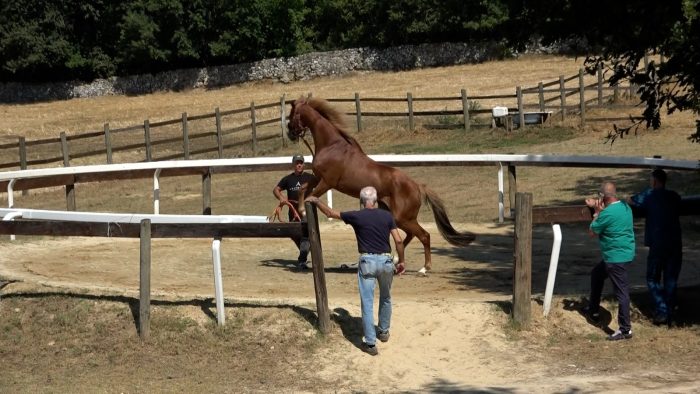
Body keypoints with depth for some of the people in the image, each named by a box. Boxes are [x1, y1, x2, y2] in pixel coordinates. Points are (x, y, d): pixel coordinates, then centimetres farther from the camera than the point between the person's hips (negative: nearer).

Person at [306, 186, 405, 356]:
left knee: (367, 303, -2)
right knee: (386, 298, 26)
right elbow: (398, 241, 1)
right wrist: (401, 261, 13)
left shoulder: (356, 216, -2)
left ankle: (370, 343, -5)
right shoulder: (387, 216, 4)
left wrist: (315, 200, 22)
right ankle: (384, 332, 39)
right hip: (386, 260, 3)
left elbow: (330, 213, 7)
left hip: (367, 261, -3)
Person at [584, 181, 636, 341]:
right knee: (596, 274, 26)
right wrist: (598, 209, 23)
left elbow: (592, 232, -7)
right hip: (625, 254, 10)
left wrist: (597, 212, -1)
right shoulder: (625, 206, 5)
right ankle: (594, 311, 36)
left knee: (621, 291, -6)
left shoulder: (607, 213, -22)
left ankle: (625, 329, -2)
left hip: (616, 258, -10)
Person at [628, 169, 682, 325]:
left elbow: (629, 201, 6)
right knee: (671, 280, 11)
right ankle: (669, 314, 12)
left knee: (653, 279, 7)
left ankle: (662, 311, -5)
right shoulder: (674, 197, 10)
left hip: (658, 244, -4)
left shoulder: (649, 195, -1)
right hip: (676, 244, 4)